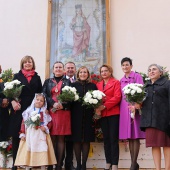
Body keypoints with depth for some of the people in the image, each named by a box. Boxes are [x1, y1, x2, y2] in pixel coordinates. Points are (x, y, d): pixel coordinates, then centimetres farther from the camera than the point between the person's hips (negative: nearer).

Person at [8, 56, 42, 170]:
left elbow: (40, 93, 11)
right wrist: (13, 101, -15)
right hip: (19, 109, -1)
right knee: (16, 136, 3)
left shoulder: (37, 77, 14)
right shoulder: (17, 76, 10)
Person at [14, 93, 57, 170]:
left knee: (42, 150, -5)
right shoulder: (28, 111, 7)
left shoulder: (45, 112, 9)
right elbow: (24, 122, 4)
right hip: (29, 135, 1)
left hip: (41, 135, 0)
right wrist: (22, 134, -2)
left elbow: (49, 122, 6)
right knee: (28, 151, 0)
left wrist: (45, 128, -14)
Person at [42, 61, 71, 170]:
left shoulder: (68, 82, 14)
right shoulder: (47, 82, 16)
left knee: (61, 138, -1)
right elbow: (44, 95, 4)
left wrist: (62, 105, -13)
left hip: (64, 112, 0)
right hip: (50, 111, 1)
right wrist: (53, 104, -12)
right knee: (52, 137, -2)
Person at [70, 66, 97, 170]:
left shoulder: (93, 86, 9)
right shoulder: (73, 85, 8)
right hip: (76, 116, 0)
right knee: (77, 140, 2)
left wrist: (96, 114, -9)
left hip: (88, 116, 0)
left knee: (86, 140, 2)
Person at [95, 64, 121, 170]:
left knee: (113, 138, -5)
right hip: (102, 114, 4)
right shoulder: (98, 85, 17)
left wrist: (105, 106, -15)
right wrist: (97, 108, -9)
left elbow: (117, 97, -8)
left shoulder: (116, 82, 4)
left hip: (113, 113, -4)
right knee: (106, 138, 7)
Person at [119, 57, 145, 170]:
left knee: (135, 136, -6)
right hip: (124, 109, 5)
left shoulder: (137, 76, 1)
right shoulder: (121, 81, 17)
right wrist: (120, 108, 3)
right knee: (129, 136, 5)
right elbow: (120, 96, 15)